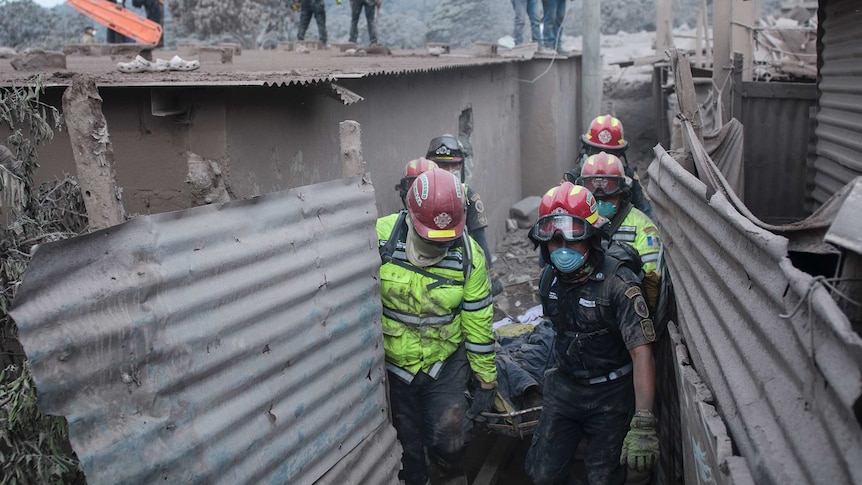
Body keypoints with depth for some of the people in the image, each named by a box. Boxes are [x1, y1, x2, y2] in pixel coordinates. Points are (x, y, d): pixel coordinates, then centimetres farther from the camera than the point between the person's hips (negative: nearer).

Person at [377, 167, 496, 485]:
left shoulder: (469, 255, -14)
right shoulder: (379, 238, -19)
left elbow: (478, 322, -6)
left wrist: (486, 381, 1)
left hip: (446, 363, 0)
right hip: (392, 365, 1)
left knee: (448, 439, -9)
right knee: (408, 449, 12)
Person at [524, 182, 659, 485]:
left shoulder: (618, 283, -23)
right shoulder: (552, 277, -2)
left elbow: (641, 354, -28)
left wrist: (643, 424, -34)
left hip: (610, 395, -5)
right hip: (564, 388, 5)